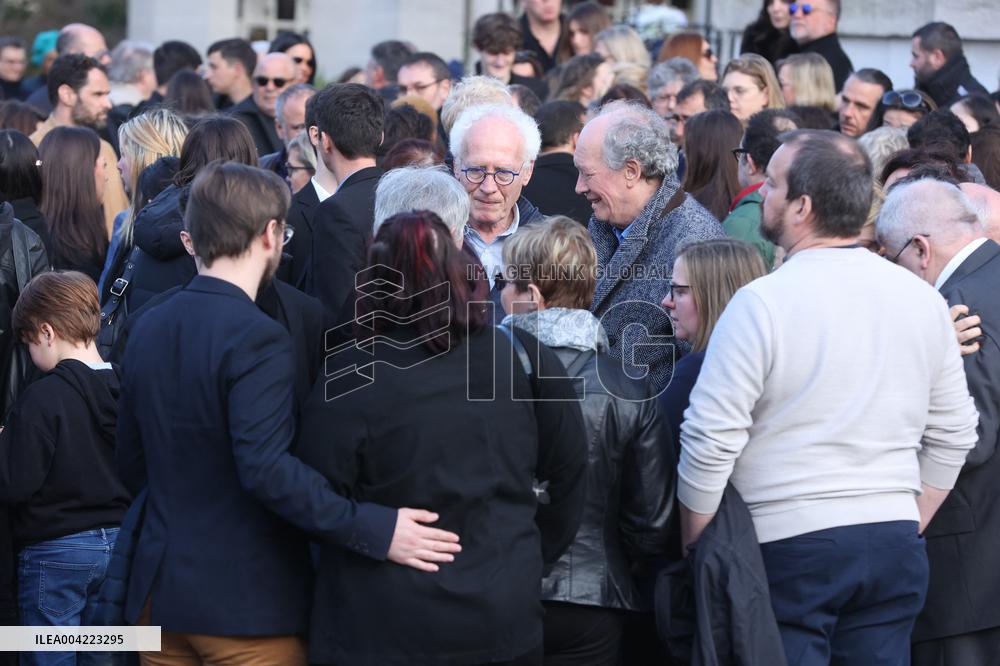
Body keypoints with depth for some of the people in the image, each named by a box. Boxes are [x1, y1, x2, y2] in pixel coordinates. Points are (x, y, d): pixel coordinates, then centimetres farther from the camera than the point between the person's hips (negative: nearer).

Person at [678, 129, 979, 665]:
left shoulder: (761, 303, -12)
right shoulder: (922, 299, 5)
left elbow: (711, 442, -12)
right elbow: (953, 435, 12)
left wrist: (693, 551, 0)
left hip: (787, 545, -5)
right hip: (895, 547, 5)